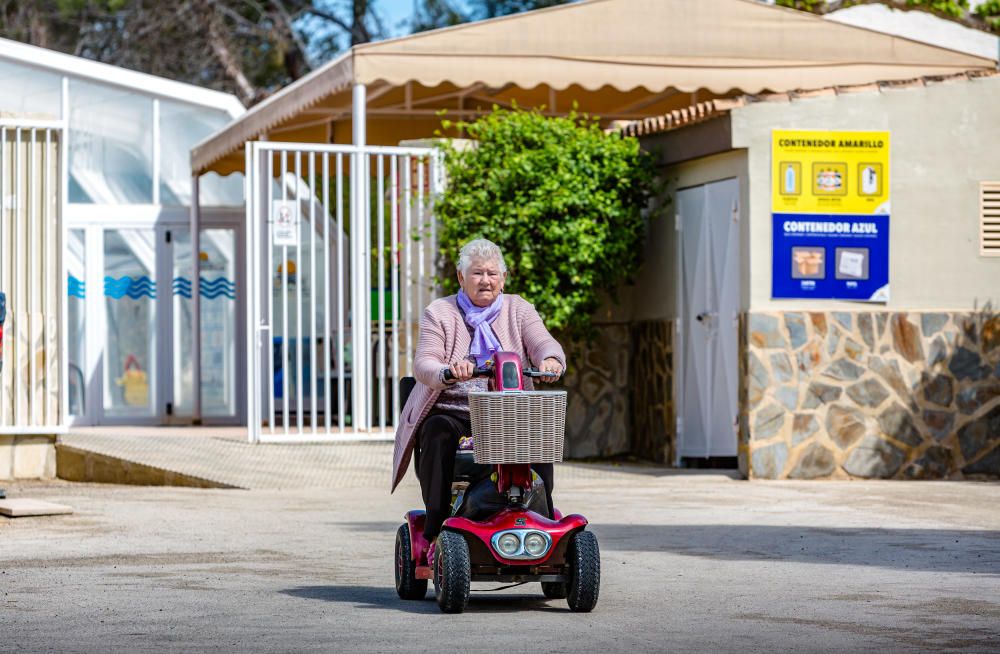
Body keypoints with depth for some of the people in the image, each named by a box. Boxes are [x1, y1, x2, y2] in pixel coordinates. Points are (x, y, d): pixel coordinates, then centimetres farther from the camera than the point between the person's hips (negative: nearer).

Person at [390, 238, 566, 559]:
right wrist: (447, 372, -34)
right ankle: (436, 529, -31)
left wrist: (550, 360, -32)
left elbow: (545, 344, -6)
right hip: (452, 413, -1)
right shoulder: (440, 312, 6)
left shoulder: (517, 310, 12)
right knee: (438, 435, -34)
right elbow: (423, 364, -9)